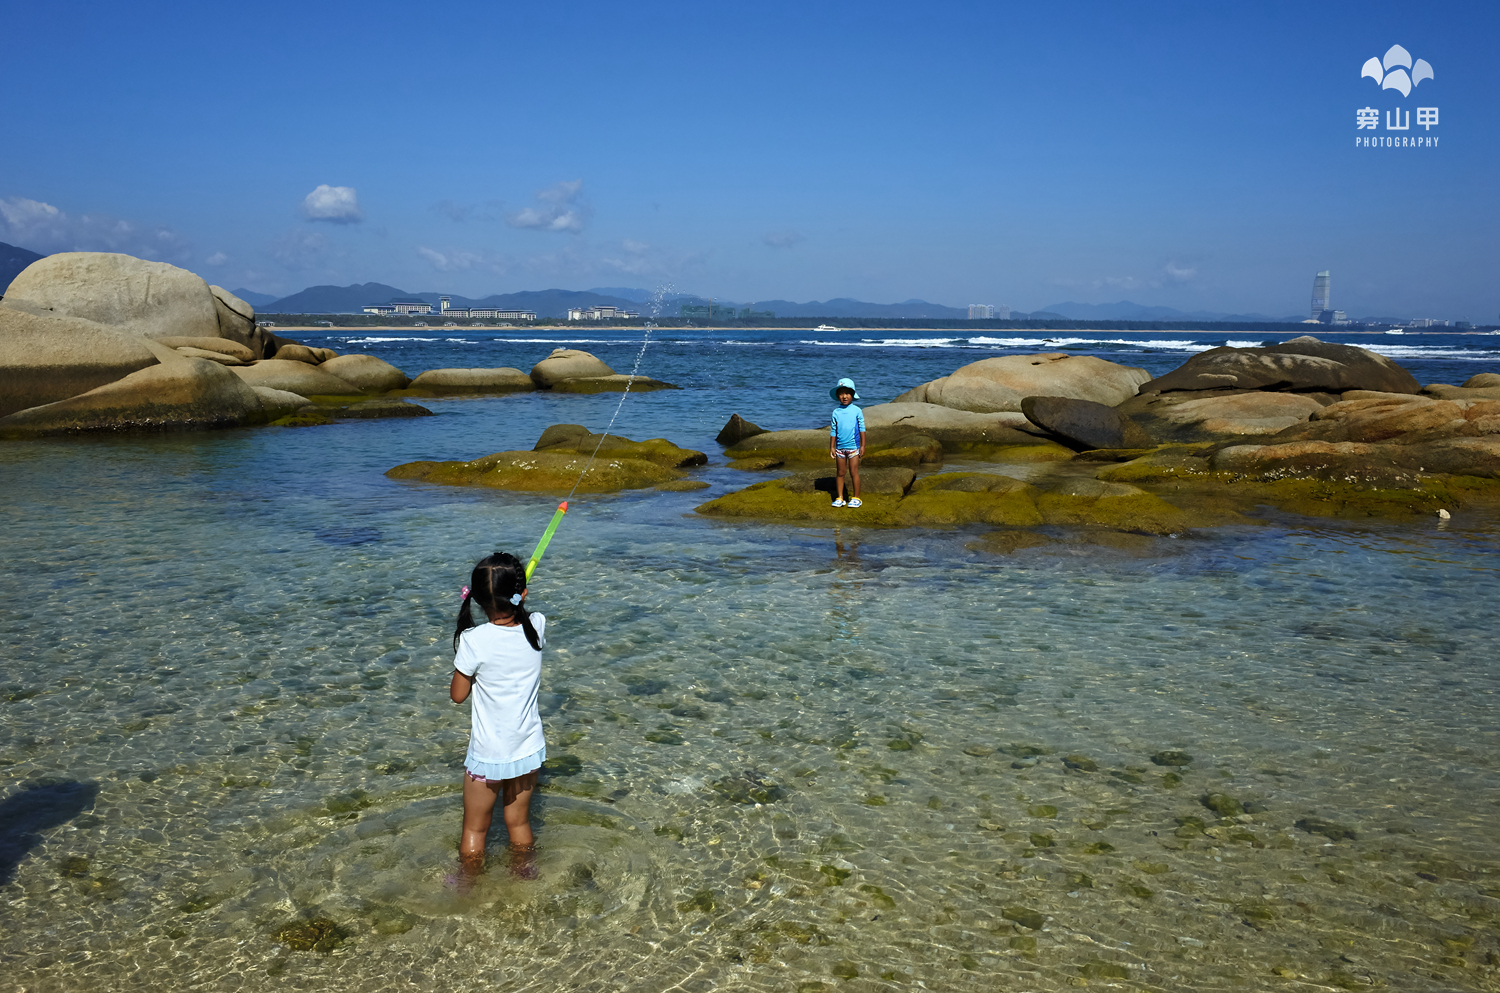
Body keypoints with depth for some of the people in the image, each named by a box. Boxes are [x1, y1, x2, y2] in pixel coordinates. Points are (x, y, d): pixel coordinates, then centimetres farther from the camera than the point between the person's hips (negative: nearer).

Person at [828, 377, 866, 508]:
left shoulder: (857, 411, -3)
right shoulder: (836, 412, 2)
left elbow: (862, 429, 1)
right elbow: (833, 431, 7)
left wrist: (862, 446, -1)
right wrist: (832, 448, 5)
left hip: (853, 446, -2)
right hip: (840, 447, 2)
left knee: (854, 472, 0)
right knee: (840, 473, 8)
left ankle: (856, 498, 10)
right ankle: (839, 497, 15)